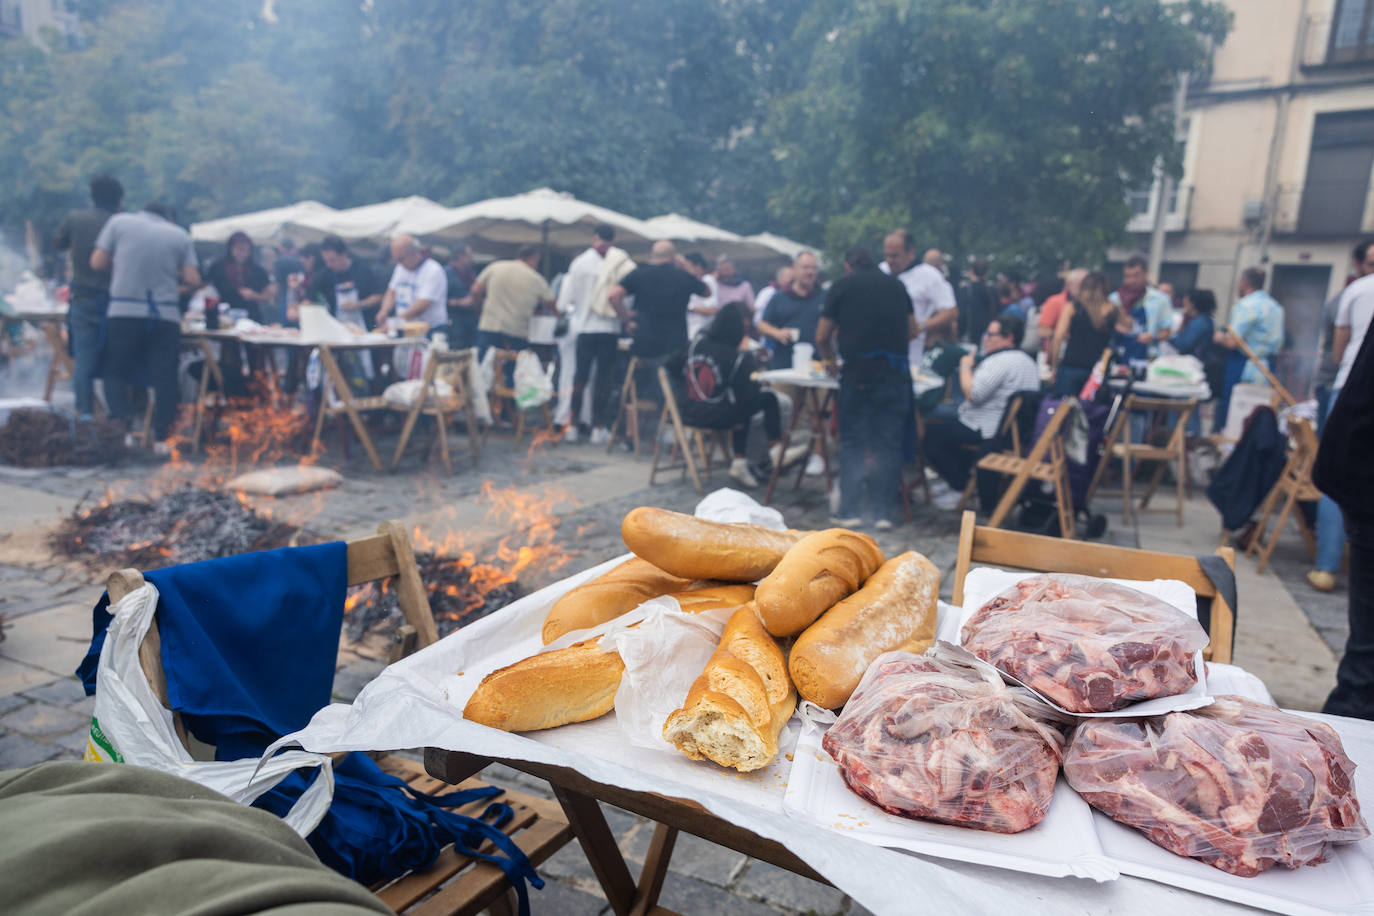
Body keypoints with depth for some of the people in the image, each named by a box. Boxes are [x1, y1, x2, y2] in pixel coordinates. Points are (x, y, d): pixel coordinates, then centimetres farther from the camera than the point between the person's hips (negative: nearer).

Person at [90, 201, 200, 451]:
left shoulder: (119, 221, 7)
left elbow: (97, 262, 5)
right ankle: (162, 437, 3)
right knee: (164, 377, 5)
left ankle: (121, 423, -7)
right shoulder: (180, 235, 8)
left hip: (124, 312, 0)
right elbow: (193, 280, 2)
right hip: (166, 316, 0)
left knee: (115, 372, 12)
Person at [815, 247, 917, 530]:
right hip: (895, 371, 2)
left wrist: (830, 360, 24)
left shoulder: (842, 286, 6)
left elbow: (822, 337, 6)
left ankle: (850, 511, 5)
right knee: (889, 442, 7)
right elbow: (912, 331, 19)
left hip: (858, 373, -2)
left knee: (853, 442, 7)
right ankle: (884, 512, 9)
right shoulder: (896, 285, 14)